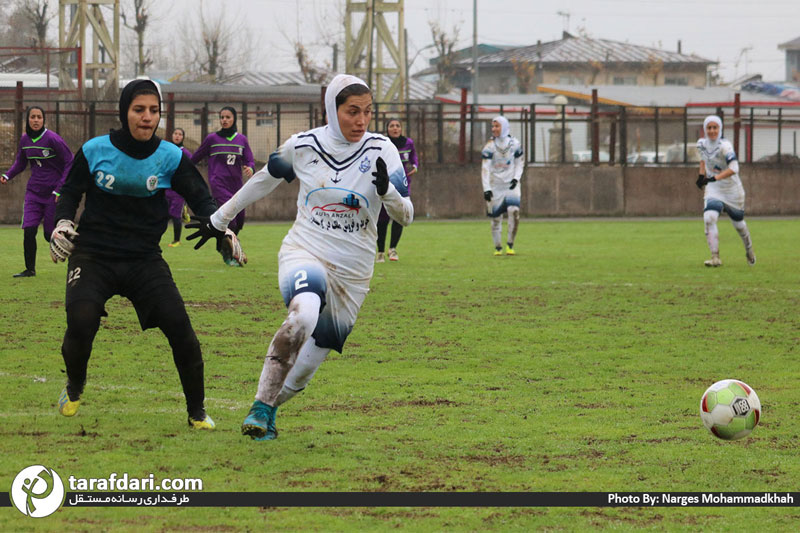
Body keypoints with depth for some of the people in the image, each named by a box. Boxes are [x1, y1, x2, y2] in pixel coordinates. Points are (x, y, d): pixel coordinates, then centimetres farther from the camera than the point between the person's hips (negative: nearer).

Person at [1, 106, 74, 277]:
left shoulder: (53, 139, -15)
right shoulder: (25, 139, 4)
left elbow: (70, 164, -11)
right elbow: (20, 162, 19)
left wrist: (59, 189, -16)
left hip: (53, 193, -5)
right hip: (34, 192, 5)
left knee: (50, 235, -2)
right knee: (28, 231, -8)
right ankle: (30, 269, 6)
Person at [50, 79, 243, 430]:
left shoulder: (170, 157, -1)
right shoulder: (95, 151, -2)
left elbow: (200, 199, 3)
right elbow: (70, 194, 9)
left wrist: (223, 231, -16)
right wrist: (62, 223, -11)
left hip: (145, 259, 1)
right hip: (93, 256, -1)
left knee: (179, 326, -15)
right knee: (81, 321, -23)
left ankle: (197, 412, 4)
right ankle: (74, 387, 11)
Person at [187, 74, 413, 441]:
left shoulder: (381, 151, -5)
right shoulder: (302, 146, -3)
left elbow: (405, 216, -7)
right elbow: (263, 182, 15)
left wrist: (386, 190, -29)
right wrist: (219, 219, 24)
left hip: (353, 271, 2)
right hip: (304, 253, -2)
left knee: (305, 367, 3)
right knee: (303, 316, -35)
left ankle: (267, 409, 35)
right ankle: (261, 407, -21)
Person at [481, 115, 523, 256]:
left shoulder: (514, 144, -1)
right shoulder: (490, 147, -8)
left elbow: (520, 162, 11)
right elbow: (485, 169, -11)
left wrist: (516, 178, -5)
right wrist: (486, 189, -19)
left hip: (511, 185, 0)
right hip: (495, 185, 0)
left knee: (514, 211, -19)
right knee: (496, 217, 0)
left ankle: (510, 245, -6)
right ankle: (498, 247, 14)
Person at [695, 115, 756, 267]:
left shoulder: (725, 146, -23)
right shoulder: (702, 143, -4)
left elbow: (733, 169, -32)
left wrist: (714, 178, -40)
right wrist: (702, 174, 7)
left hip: (732, 190, -3)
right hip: (713, 190, 4)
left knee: (738, 222, 14)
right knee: (709, 219, -20)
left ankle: (749, 249, 43)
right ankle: (715, 257, -20)